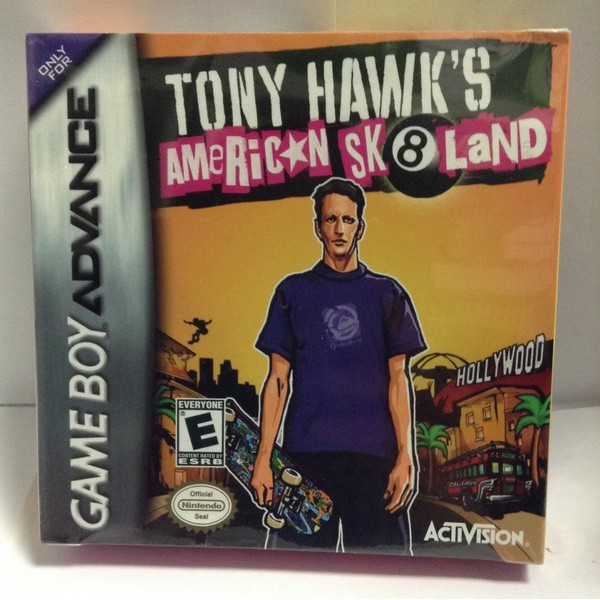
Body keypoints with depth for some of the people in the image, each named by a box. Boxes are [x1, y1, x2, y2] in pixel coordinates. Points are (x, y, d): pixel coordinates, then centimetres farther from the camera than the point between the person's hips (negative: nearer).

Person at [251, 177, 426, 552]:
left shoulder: (387, 293, 9)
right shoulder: (293, 291, 9)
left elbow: (399, 379, 6)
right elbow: (278, 380, 6)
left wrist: (406, 456, -3)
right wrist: (264, 456, -1)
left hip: (375, 454, 0)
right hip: (305, 451, 0)